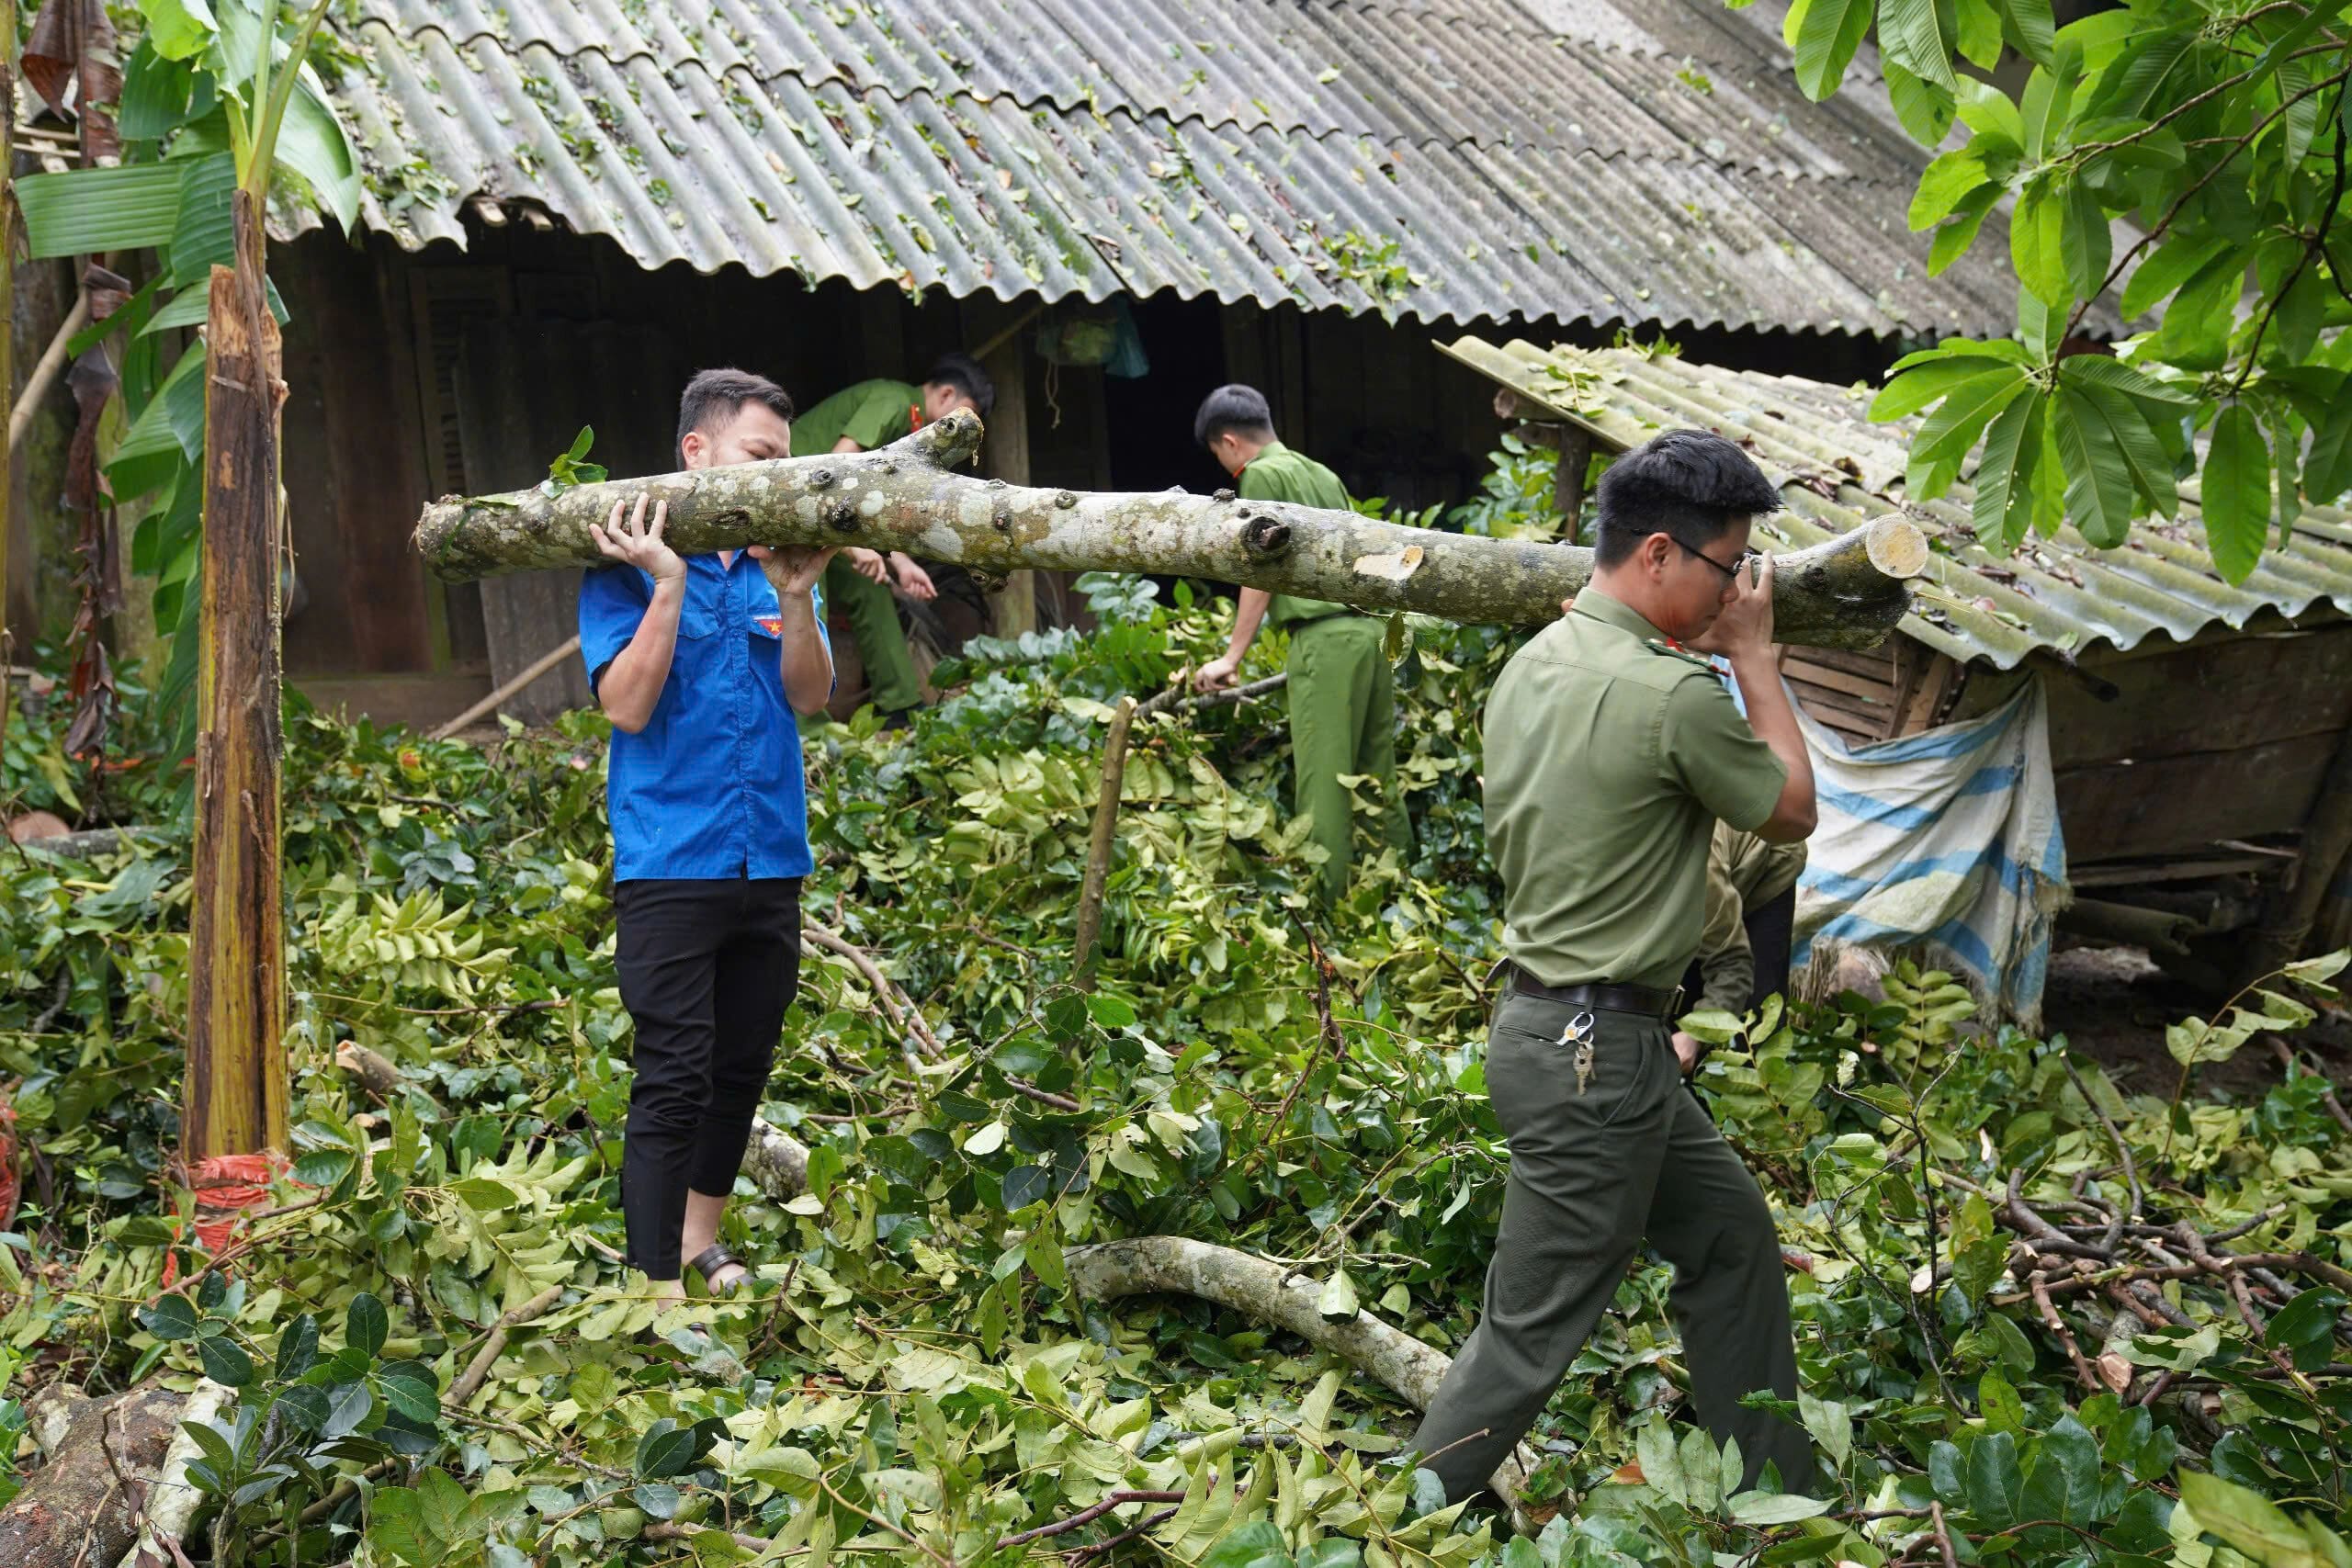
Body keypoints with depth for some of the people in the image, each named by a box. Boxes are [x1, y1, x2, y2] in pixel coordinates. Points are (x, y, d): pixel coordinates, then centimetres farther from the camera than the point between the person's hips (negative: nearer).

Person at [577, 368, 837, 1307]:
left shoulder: (777, 560, 10)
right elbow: (626, 704, -12)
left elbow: (810, 695, -1)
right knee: (675, 1075, -7)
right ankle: (657, 1287, -1)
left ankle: (700, 1235, 33)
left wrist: (795, 600, -17)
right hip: (671, 863, -5)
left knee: (744, 1063, 14)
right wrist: (668, 584, -19)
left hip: (771, 859, 5)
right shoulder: (625, 567, -2)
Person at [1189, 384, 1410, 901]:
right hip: (1371, 625, 8)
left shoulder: (1261, 475, -1)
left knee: (1322, 778, -7)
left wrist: (1232, 658, -1)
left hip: (1324, 635, -8)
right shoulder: (1322, 473, 21)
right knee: (1378, 772, 11)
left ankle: (1327, 901, -7)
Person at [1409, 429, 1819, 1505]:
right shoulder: (1673, 692, -21)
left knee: (1732, 1236, 22)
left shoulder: (1531, 664, 5)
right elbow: (1792, 812, -5)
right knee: (1532, 1334, 1)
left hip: (1545, 1017, 10)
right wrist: (1753, 656, 2)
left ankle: (1775, 1496, 36)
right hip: (1598, 1052, -10)